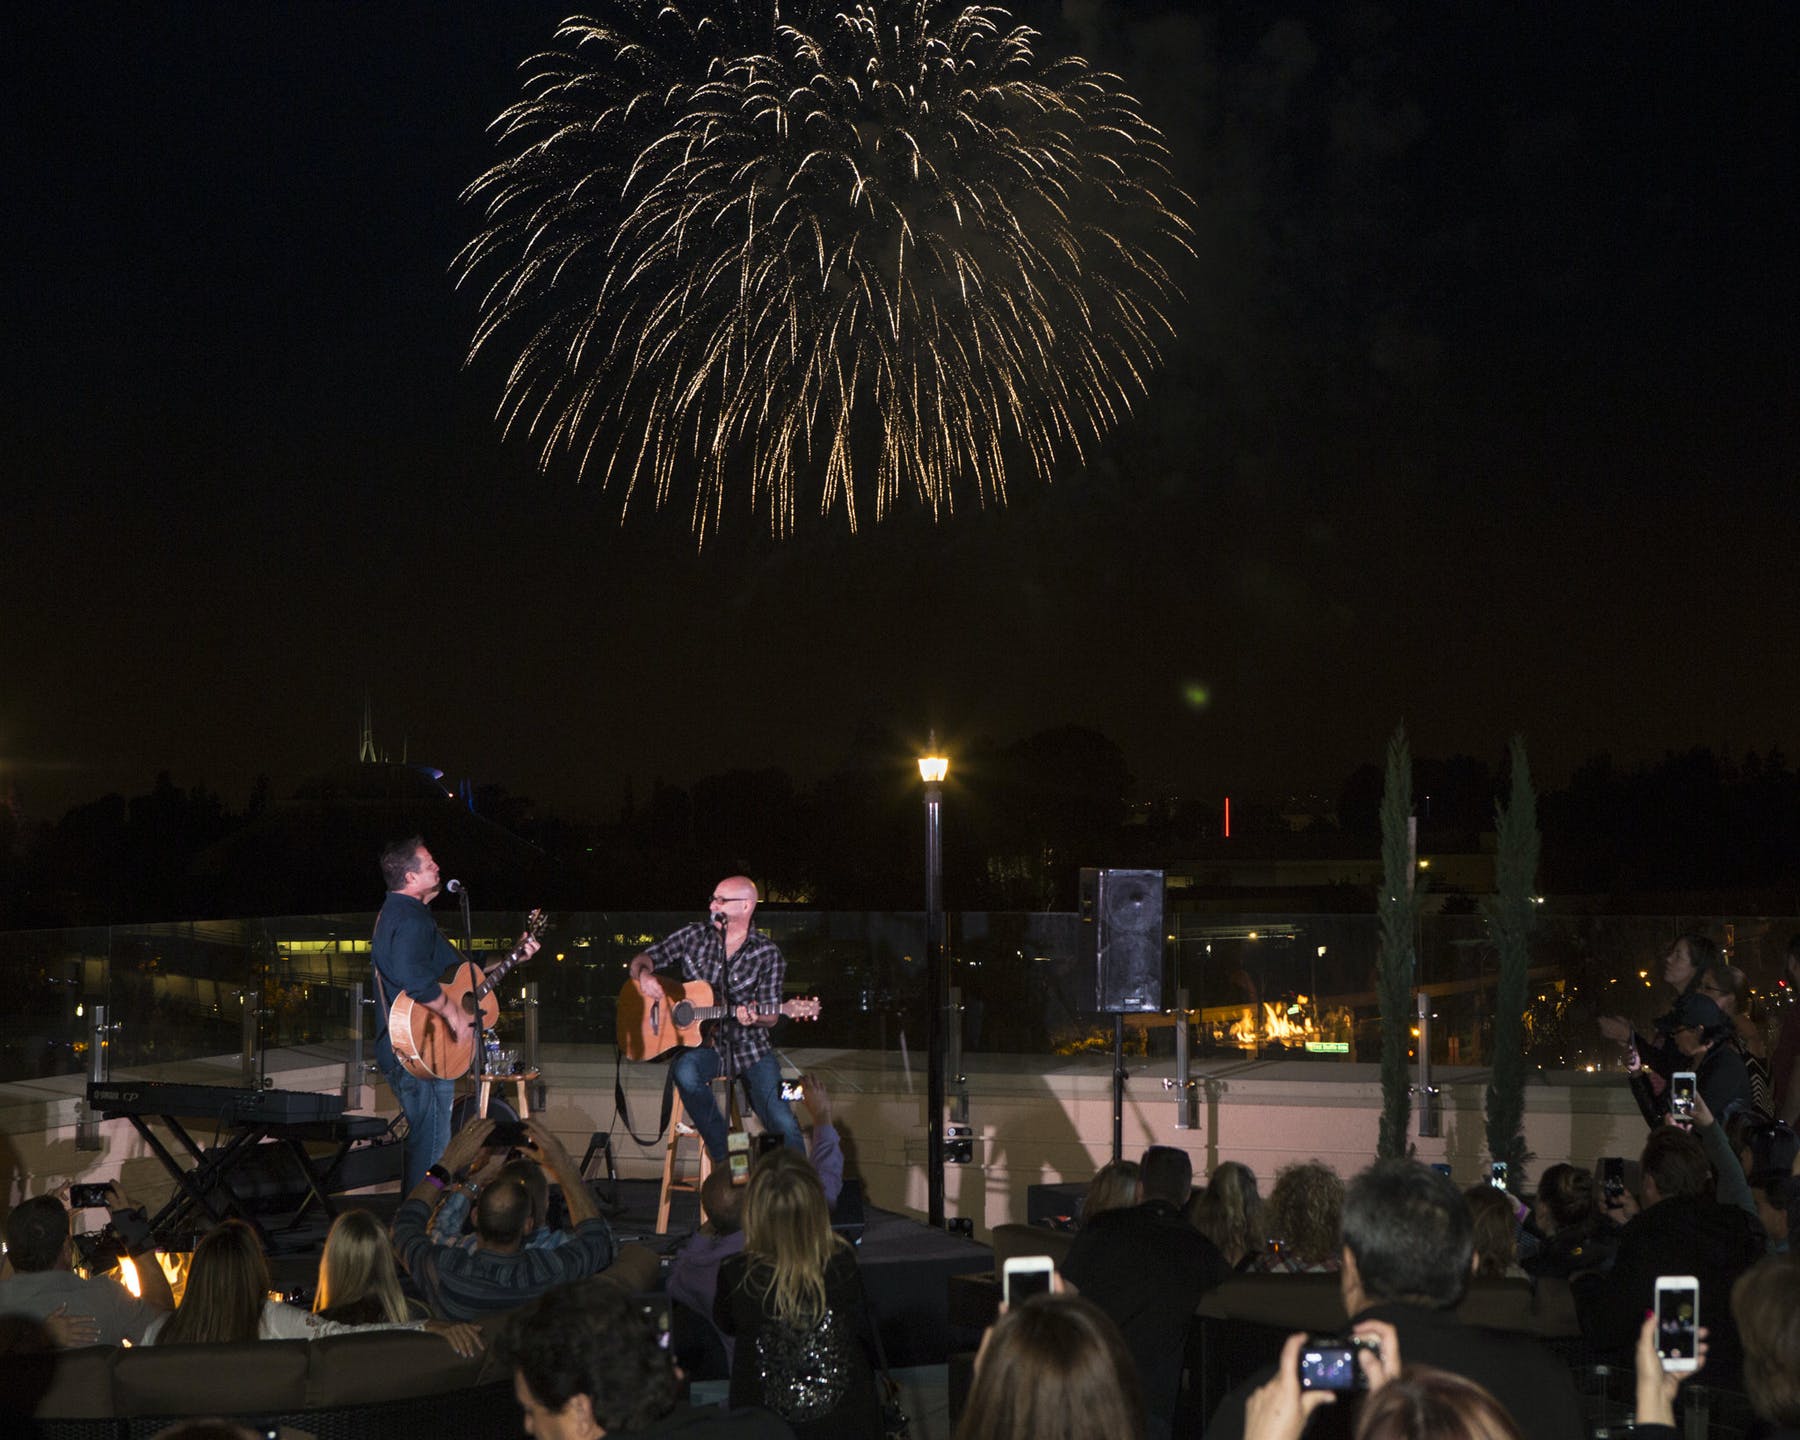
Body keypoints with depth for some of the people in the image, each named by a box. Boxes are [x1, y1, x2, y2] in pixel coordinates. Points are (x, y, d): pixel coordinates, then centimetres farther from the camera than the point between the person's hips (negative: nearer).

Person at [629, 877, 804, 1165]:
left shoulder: (766, 953, 2)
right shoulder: (694, 935, 7)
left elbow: (771, 1017, 1)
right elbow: (641, 960, 11)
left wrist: (753, 1018, -23)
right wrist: (644, 975, -12)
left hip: (748, 1045, -1)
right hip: (700, 1043, 1)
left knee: (781, 1121, -19)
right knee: (685, 1073, -35)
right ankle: (726, 1161, -20)